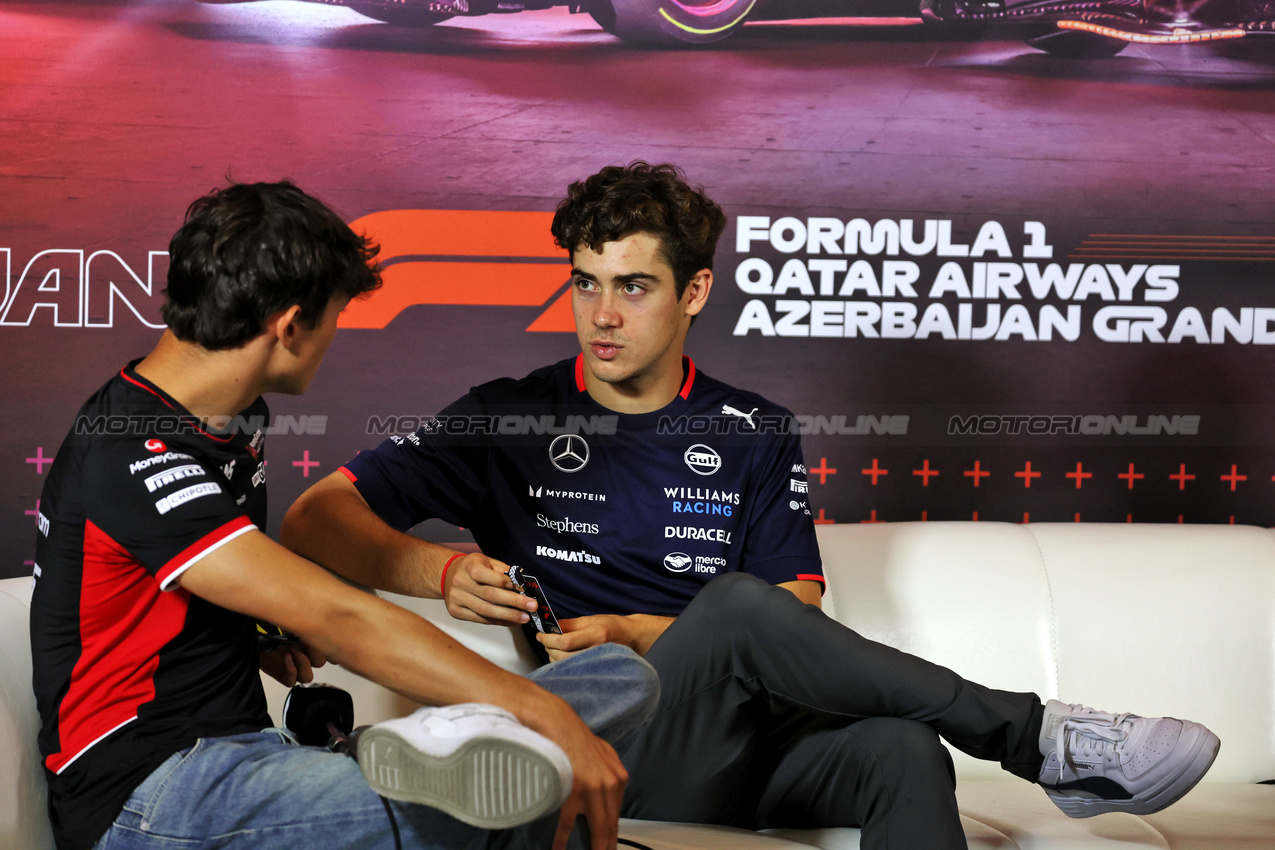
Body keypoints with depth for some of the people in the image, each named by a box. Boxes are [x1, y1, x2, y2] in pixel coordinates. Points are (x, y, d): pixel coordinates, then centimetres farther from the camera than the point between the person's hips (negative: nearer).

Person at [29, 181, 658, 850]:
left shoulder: (238, 417, 13)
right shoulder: (131, 459, -19)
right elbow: (342, 620, -28)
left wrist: (260, 632, 8)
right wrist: (546, 714, -30)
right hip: (142, 796, -10)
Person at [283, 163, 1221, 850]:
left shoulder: (754, 436, 14)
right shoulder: (509, 420, 9)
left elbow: (796, 629, 6)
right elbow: (316, 519, 6)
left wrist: (628, 634, -8)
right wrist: (446, 573, -13)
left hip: (754, 742, 3)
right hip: (611, 757, -2)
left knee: (901, 751, -32)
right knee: (737, 601, -32)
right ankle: (1036, 737, -21)